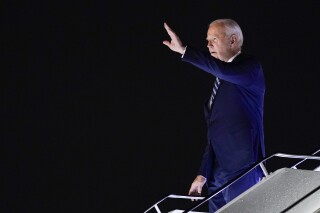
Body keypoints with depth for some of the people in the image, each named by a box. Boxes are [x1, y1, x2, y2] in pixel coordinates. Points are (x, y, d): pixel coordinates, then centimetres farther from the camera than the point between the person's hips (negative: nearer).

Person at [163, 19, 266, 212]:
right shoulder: (221, 80, 19)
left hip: (243, 170, -8)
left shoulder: (251, 67, -3)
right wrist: (203, 174, 16)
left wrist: (183, 50, -25)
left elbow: (223, 70, -26)